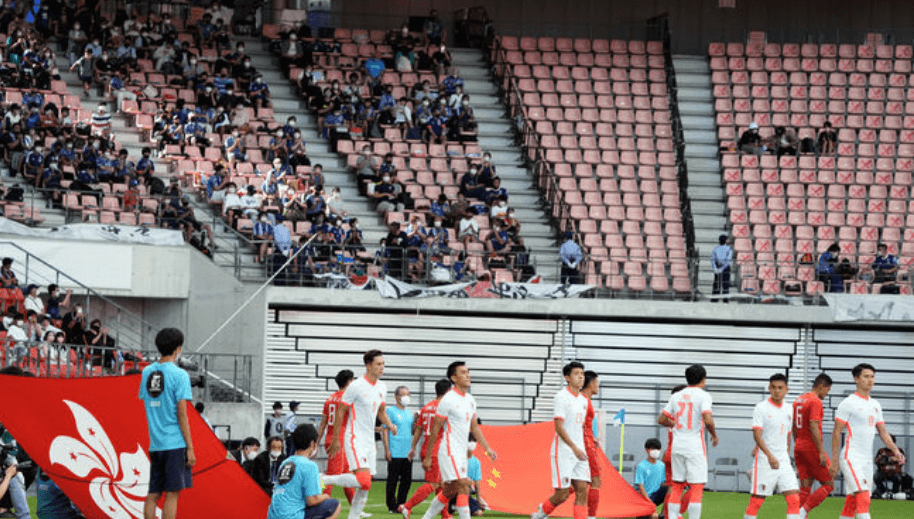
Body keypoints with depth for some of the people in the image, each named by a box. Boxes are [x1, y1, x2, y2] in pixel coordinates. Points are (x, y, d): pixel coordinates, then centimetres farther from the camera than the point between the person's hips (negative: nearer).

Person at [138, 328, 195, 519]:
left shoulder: (147, 372, 10)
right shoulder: (179, 375, -8)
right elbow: (182, 414, -10)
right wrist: (190, 448, -8)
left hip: (155, 443, 6)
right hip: (176, 443, -6)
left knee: (153, 494, 8)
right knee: (172, 493, -5)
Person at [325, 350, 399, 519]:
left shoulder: (381, 388, 10)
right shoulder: (356, 386, -13)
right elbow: (340, 411, -7)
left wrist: (390, 425, 4)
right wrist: (336, 440, -6)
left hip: (369, 441, 8)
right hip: (355, 440, -8)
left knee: (365, 487, 6)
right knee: (363, 480, -23)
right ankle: (324, 480, -9)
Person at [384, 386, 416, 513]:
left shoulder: (410, 413, 16)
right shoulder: (390, 411, -2)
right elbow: (385, 431, -5)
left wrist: (416, 421, 1)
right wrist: (387, 449, -12)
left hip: (407, 453, 6)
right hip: (395, 454, -6)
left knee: (407, 480, 6)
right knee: (393, 480, -3)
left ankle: (401, 505, 15)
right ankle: (392, 506, 2)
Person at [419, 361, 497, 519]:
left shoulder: (470, 400, 12)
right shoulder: (448, 400, -12)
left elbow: (474, 427, 19)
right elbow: (435, 429, -8)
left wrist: (487, 448, 10)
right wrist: (427, 457, -7)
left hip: (461, 453, 8)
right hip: (449, 451, -8)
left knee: (449, 492, 14)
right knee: (463, 486, -16)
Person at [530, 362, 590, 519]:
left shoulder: (583, 400, 15)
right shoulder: (561, 397, -9)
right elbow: (559, 427, -16)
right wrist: (574, 448, -23)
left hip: (579, 452, 7)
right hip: (562, 452, -7)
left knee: (582, 490, -4)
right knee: (562, 493, -6)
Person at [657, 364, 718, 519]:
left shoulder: (676, 396, 10)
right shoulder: (703, 395, -7)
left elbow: (662, 419, 11)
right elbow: (708, 420, -19)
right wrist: (714, 436, -2)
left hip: (677, 446, 5)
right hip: (695, 447, -5)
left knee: (676, 486, 11)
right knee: (697, 488, -3)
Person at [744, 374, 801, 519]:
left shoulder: (788, 411, 12)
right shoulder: (761, 408, -7)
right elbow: (757, 435, -16)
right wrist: (770, 456, -27)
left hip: (784, 463, 5)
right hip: (764, 462, -5)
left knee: (794, 499, -6)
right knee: (757, 500, -1)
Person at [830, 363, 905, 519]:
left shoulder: (875, 405, 16)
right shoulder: (848, 404, -6)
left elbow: (883, 432, 20)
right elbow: (836, 433, -7)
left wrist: (895, 451, 4)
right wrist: (834, 462, -10)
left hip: (867, 460, 7)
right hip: (851, 458, -7)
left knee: (852, 500, 8)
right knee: (864, 498, -19)